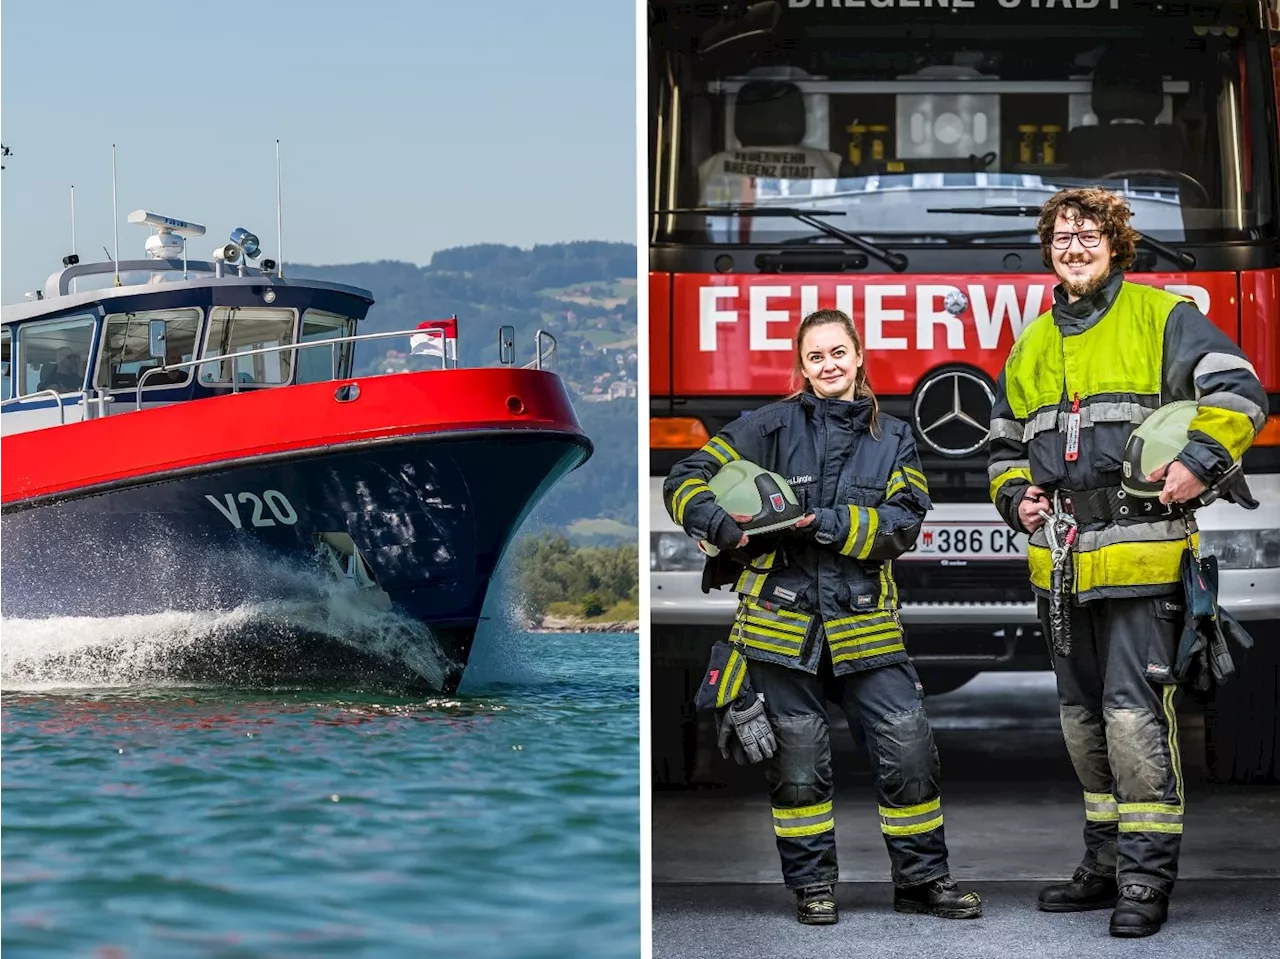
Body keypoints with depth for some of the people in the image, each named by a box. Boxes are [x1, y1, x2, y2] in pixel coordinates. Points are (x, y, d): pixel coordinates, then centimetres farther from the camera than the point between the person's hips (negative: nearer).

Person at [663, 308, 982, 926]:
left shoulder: (893, 440, 10)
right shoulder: (773, 427, 2)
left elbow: (903, 522, -4)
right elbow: (686, 482, -1)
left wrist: (828, 524, -18)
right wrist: (725, 528, -22)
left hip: (864, 622, 2)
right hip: (783, 615, -2)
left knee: (909, 748, -3)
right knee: (798, 759, 5)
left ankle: (921, 879, 10)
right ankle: (812, 885, 18)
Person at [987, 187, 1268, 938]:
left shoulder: (1162, 318, -1)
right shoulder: (1031, 346, 17)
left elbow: (1238, 392, -9)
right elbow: (1006, 444, 28)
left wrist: (1201, 461, -23)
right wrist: (1017, 495, 9)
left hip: (1142, 556, -7)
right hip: (1062, 561, 7)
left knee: (1135, 714, -13)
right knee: (1085, 719, 13)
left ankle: (1148, 876, -7)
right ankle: (1108, 862, 24)